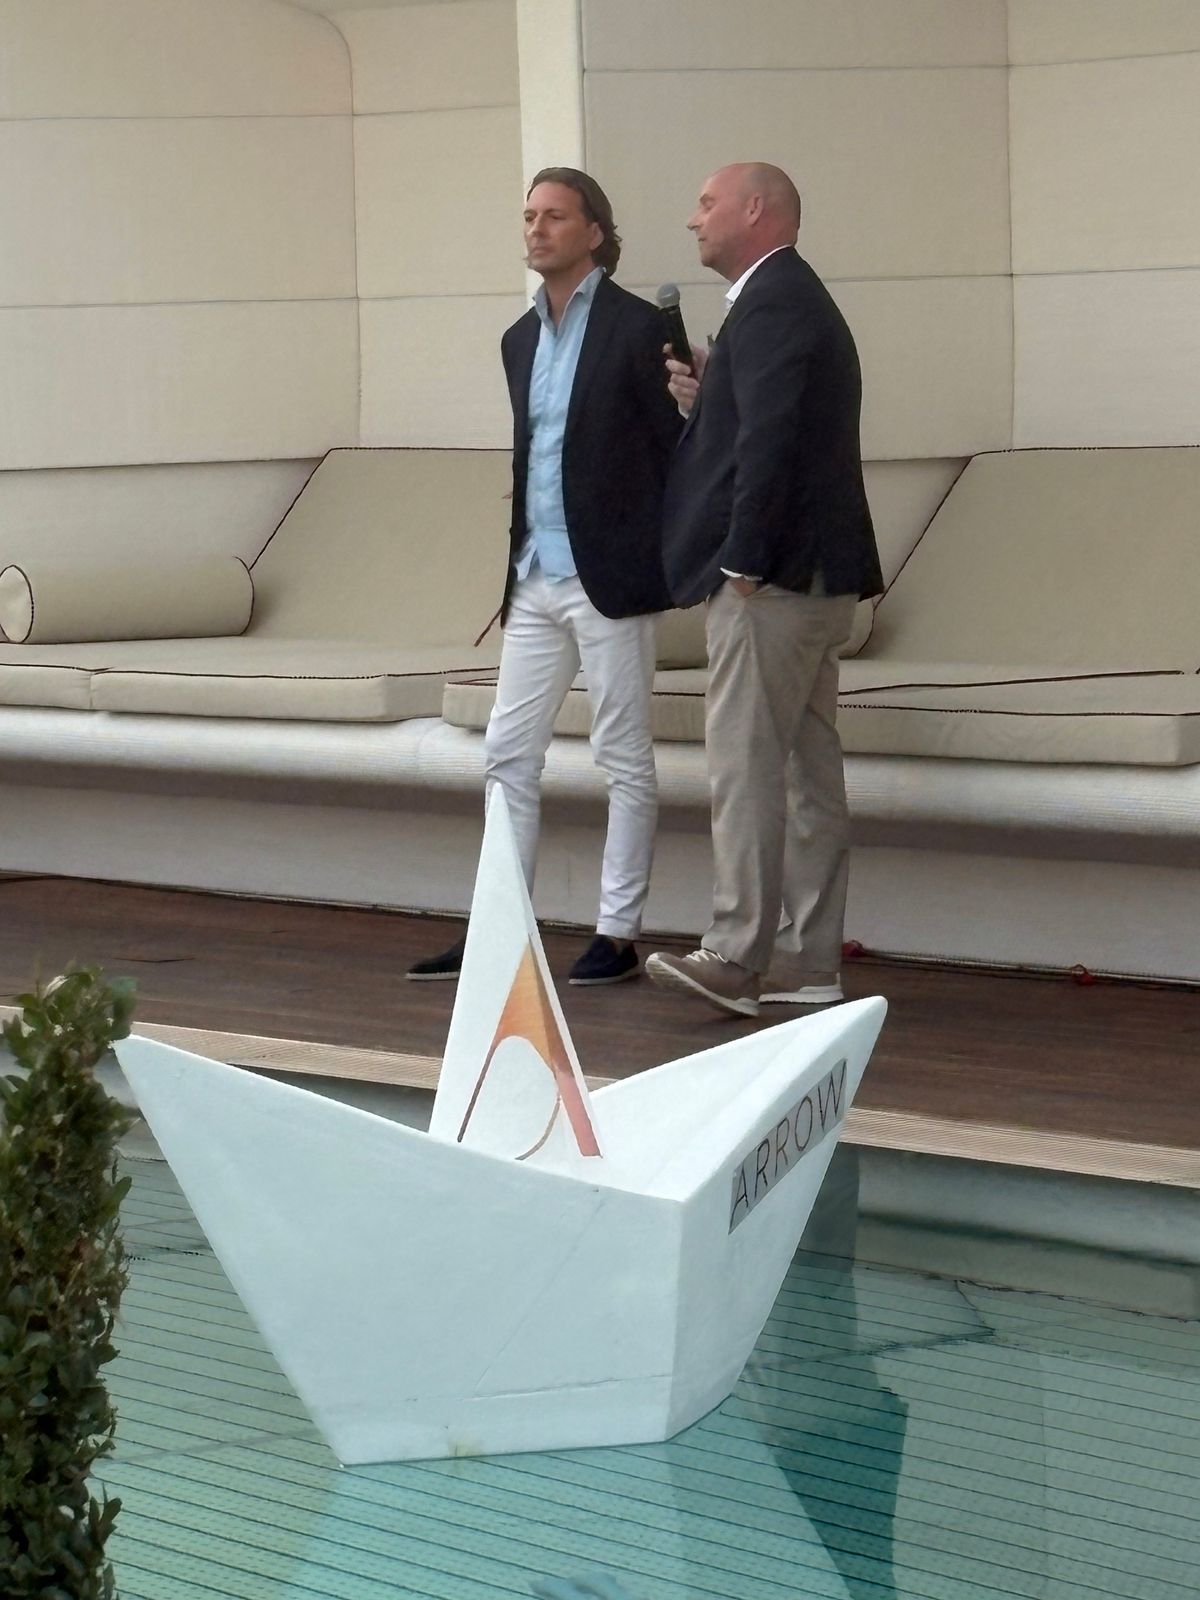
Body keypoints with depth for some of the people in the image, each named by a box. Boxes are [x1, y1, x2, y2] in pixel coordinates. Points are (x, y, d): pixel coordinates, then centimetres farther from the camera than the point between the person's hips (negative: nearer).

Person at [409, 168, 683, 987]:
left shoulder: (636, 327, -8)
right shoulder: (521, 339, 13)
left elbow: (673, 447, -8)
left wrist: (663, 562, -12)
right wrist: (513, 568, 16)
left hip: (609, 578, -7)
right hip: (535, 580, 7)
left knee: (625, 759, 2)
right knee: (509, 755, 7)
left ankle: (619, 934, 8)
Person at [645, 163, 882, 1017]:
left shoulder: (773, 303, -13)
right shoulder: (798, 299, 21)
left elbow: (771, 440, -22)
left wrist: (743, 561, -21)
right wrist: (703, 401, 8)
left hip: (772, 574, -11)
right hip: (815, 577, 11)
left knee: (746, 763, -11)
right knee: (807, 767, 10)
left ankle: (736, 954, -13)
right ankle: (807, 959, 12)